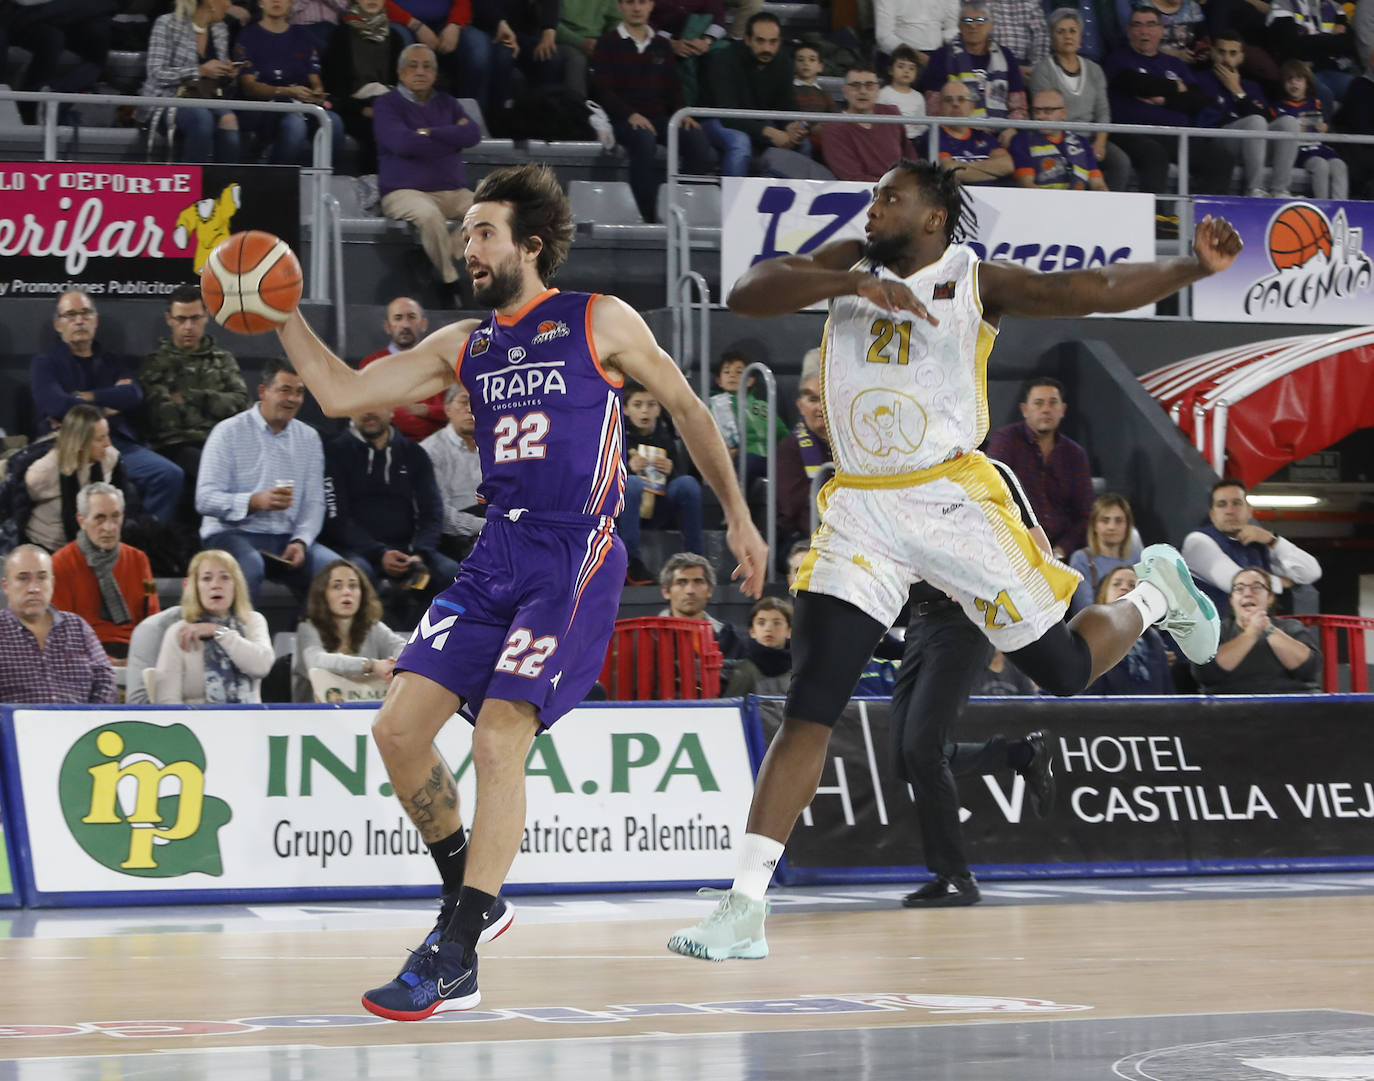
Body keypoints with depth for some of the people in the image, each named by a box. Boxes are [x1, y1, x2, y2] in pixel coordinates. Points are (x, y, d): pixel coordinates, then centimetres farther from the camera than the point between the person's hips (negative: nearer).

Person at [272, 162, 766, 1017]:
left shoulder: (599, 322, 2)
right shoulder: (465, 347, 15)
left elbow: (688, 410, 10)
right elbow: (342, 394, 12)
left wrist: (739, 519, 11)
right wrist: (283, 314, 1)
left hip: (574, 560, -6)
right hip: (496, 556, 6)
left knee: (499, 738, -18)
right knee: (400, 726, -4)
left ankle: (453, 960, -17)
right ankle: (473, 896, 17)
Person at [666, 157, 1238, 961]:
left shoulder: (976, 282, -5)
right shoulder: (851, 265, 4)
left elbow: (1089, 291, -18)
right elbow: (745, 294, -10)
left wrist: (1193, 268, -33)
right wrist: (845, 282, -24)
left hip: (953, 499, -2)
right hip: (862, 510, 2)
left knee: (1066, 672, 9)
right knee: (809, 709, -9)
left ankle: (1154, 593, 43)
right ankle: (745, 910, -11)